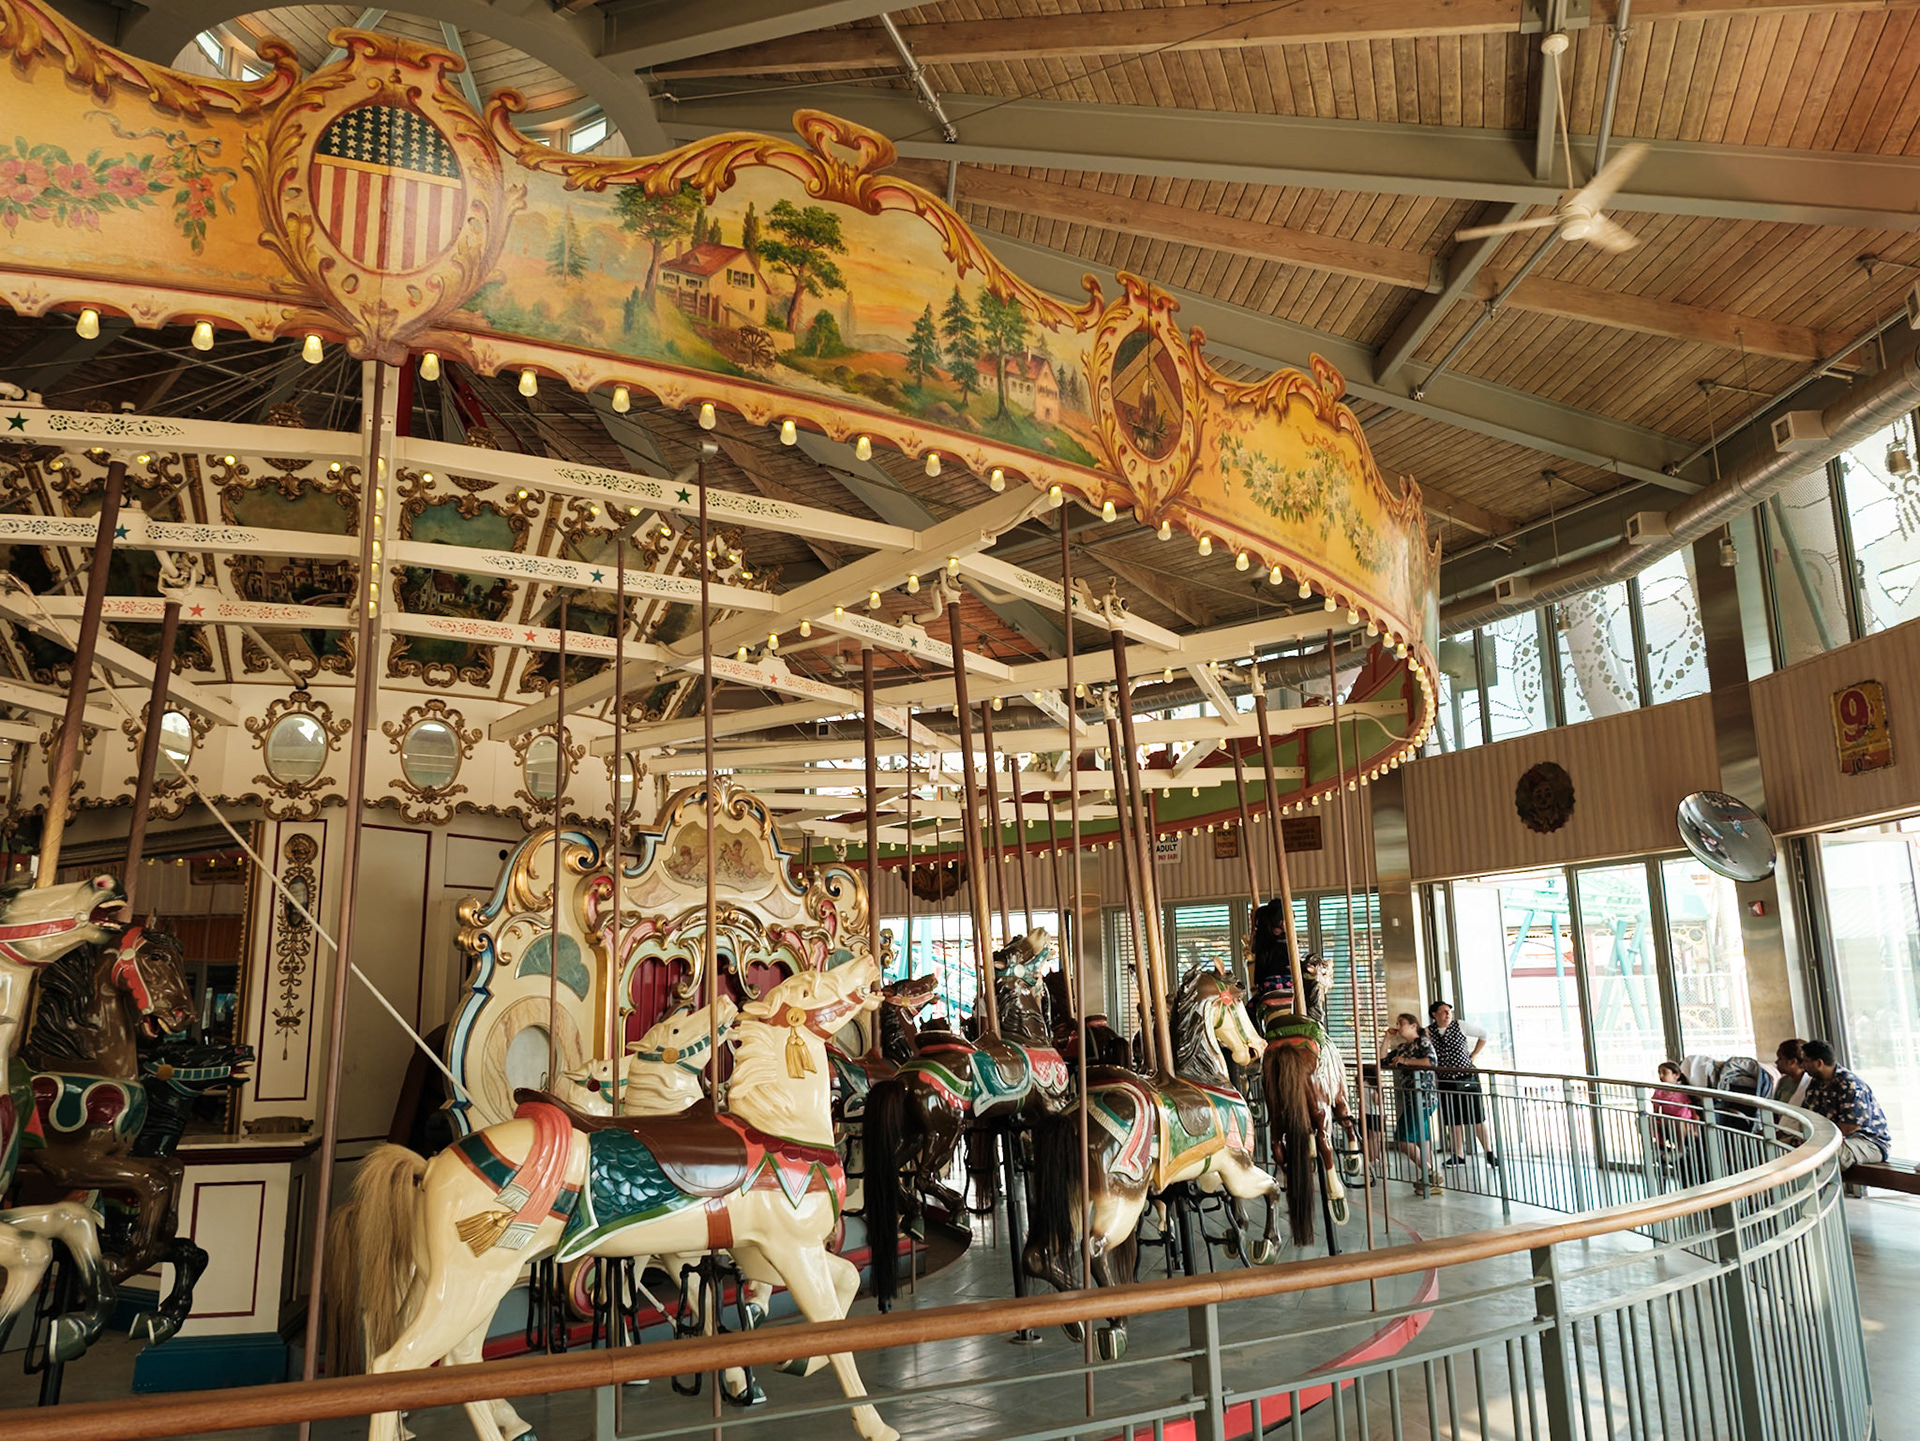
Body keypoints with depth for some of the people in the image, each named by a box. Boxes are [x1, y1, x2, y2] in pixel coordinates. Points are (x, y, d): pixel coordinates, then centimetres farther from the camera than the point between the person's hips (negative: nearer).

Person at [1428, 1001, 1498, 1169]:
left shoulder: (1459, 1026, -5)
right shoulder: (1429, 1032, -1)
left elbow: (1484, 1035, 5)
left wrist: (1472, 1056, 2)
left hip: (1468, 1078, -2)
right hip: (1446, 1080, 2)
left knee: (1477, 1117, 0)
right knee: (1453, 1120, 8)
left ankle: (1489, 1153, 6)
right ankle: (1459, 1155, 16)